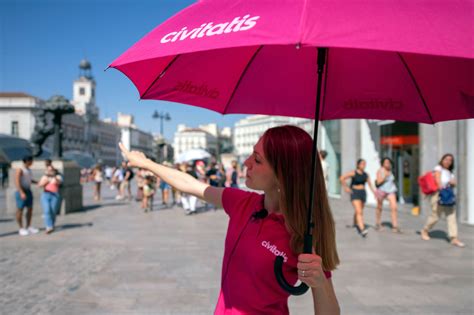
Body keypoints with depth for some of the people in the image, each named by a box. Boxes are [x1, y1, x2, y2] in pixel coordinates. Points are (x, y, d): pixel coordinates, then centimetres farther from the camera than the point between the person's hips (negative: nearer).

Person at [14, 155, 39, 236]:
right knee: (20, 210, -1)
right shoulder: (20, 170, -12)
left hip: (28, 191, 8)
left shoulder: (28, 170, 13)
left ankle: (29, 227, 17)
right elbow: (17, 182, -19)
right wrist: (22, 193, -26)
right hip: (21, 191, -8)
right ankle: (21, 229, 4)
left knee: (30, 209, 8)